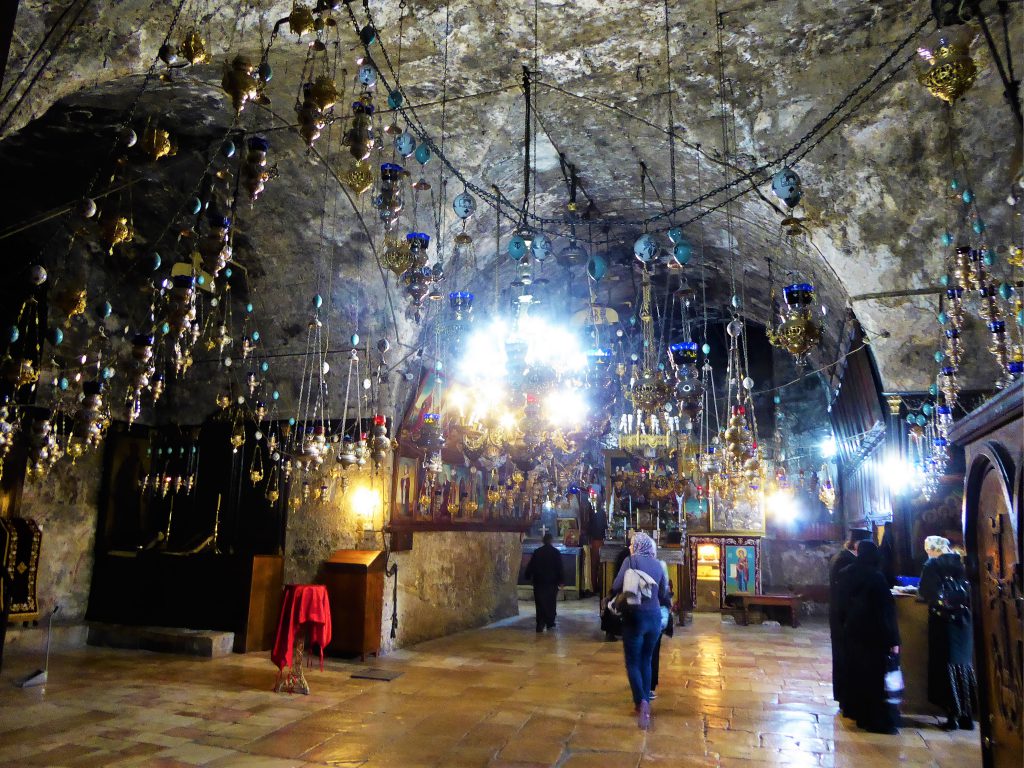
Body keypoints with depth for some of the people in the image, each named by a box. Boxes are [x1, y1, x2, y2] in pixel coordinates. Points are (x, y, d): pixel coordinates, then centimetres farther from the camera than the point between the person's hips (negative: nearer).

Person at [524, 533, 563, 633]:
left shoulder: (537, 552, 0)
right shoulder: (556, 552, -2)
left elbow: (531, 565, 2)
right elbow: (559, 568, -3)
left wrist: (528, 576, 12)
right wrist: (560, 580, 2)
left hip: (539, 581, 1)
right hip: (552, 582, 0)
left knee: (540, 603, 2)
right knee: (551, 603, 11)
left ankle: (540, 624, -6)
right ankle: (550, 623, 12)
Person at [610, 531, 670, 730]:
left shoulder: (631, 560, -6)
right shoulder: (657, 564, 9)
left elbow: (617, 587, -14)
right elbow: (663, 594, 13)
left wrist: (617, 601, 9)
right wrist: (669, 604, 35)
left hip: (636, 616, -5)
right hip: (655, 617, 5)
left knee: (633, 662, 4)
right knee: (646, 661, 18)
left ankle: (641, 702, -14)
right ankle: (645, 702, 20)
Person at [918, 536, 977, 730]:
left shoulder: (932, 566, -9)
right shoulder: (959, 563, 3)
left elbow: (923, 593, -11)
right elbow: (969, 590, 7)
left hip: (943, 621, -5)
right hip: (963, 621, 5)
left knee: (947, 666, 3)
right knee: (964, 665, 12)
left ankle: (952, 715, 3)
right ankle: (967, 716, 16)